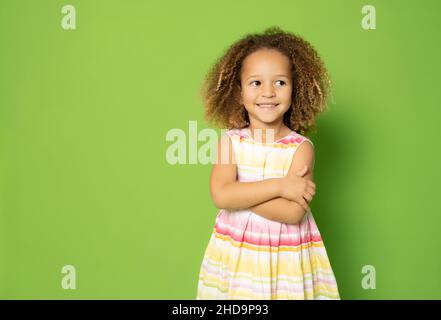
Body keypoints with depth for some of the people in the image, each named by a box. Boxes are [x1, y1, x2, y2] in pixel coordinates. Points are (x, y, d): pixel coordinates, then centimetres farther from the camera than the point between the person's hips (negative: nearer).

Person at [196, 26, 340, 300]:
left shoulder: (301, 147, -10)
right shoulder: (231, 141, -4)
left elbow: (292, 212, -20)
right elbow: (220, 196, -19)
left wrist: (239, 193, -17)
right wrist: (279, 186, -22)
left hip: (286, 259, -1)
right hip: (235, 255, 2)